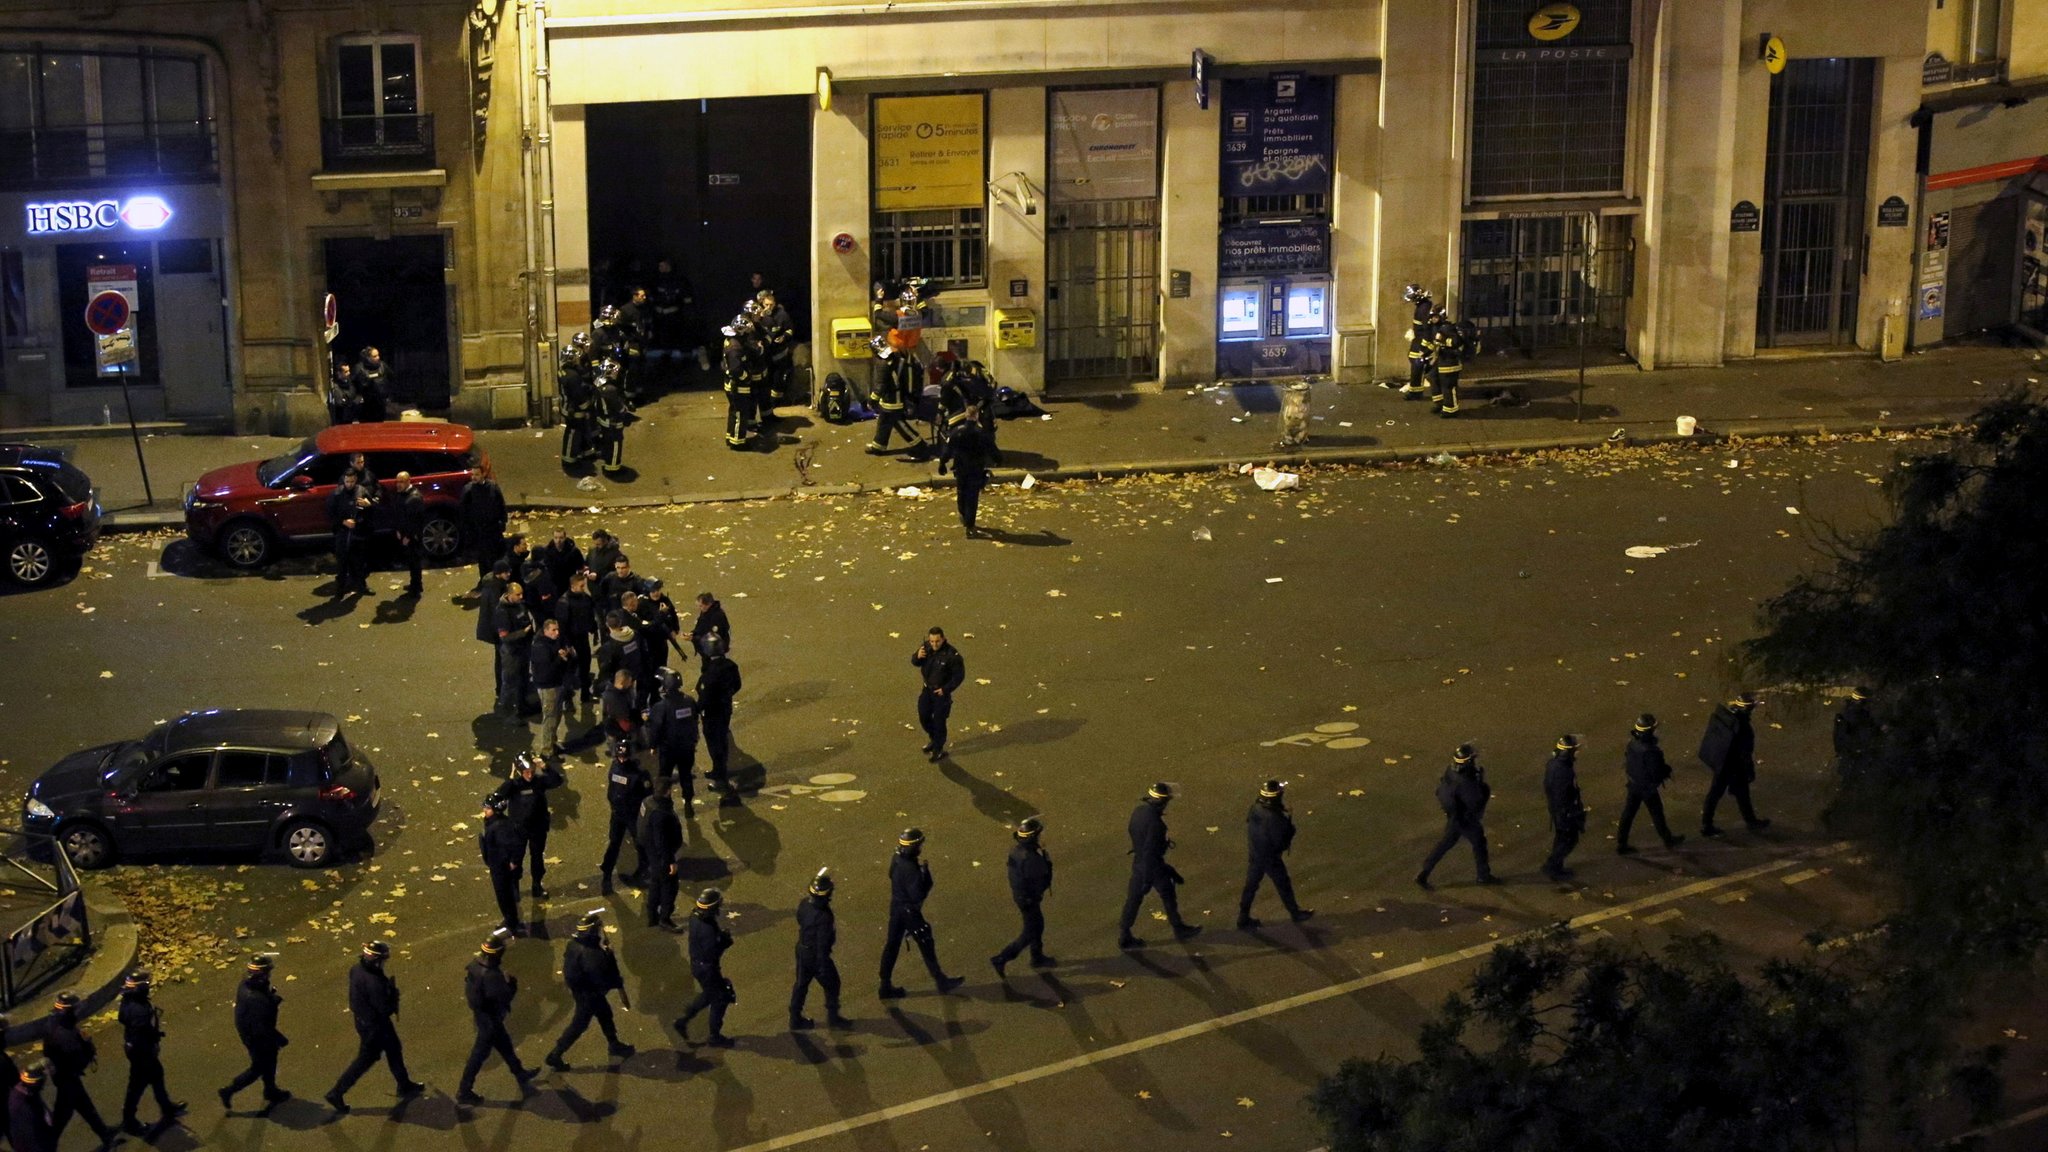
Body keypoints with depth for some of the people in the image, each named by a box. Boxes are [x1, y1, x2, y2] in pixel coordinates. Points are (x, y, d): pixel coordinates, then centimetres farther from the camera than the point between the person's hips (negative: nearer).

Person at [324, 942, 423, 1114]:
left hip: (362, 1017, 9)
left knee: (394, 1050, 24)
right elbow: (386, 1010, -28)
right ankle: (336, 1094, 20)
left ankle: (405, 1086, 41)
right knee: (365, 1060, 10)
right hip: (373, 1026, -9)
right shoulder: (374, 983, -37)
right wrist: (393, 990, -12)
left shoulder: (357, 969, -10)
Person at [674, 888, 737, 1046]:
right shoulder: (708, 929, -35)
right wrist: (726, 940, -18)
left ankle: (683, 1020, 32)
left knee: (708, 995, 29)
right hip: (707, 968, -9)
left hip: (696, 963, 9)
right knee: (720, 999, 11)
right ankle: (715, 1037, 27)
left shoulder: (695, 915, -7)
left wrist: (721, 935, -4)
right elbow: (712, 953, -30)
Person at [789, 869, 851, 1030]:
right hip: (816, 955, -7)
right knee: (831, 985, 16)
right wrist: (823, 966, -18)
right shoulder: (824, 917, -34)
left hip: (802, 951, 7)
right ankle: (833, 1018, 32)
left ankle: (795, 1019, 33)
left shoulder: (804, 904, -12)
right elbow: (822, 944, -27)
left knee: (801, 984, 21)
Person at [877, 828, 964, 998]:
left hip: (896, 907, 8)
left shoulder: (897, 859, -4)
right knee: (927, 946, 10)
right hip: (909, 912, -8)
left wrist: (921, 871, 0)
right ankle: (942, 982, 27)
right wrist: (926, 874, -18)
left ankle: (886, 987, 23)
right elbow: (918, 895, -28)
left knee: (892, 945, 15)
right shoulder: (910, 869, -31)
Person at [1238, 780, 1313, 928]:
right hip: (1270, 858, -6)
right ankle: (1295, 913, 37)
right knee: (1283, 885, 17)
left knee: (1250, 885, 18)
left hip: (1253, 854, 6)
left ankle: (1243, 918, 27)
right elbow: (1281, 843, -25)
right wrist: (1290, 827, -9)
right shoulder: (1276, 819, -33)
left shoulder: (1255, 808, -12)